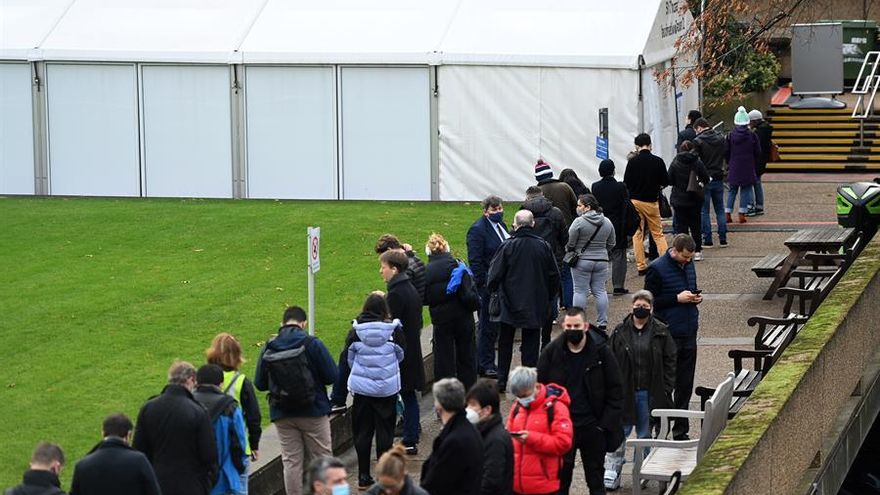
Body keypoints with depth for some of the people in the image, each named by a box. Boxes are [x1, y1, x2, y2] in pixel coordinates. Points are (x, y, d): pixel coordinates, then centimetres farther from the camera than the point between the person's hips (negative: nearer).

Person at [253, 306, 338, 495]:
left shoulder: (268, 347, -4)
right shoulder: (312, 344, -13)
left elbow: (259, 384, 0)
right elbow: (332, 376, -12)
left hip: (282, 415, 3)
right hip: (313, 411, -3)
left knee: (291, 462, 10)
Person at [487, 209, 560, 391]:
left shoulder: (507, 246, -13)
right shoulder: (544, 246, -4)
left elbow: (495, 274, -9)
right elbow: (554, 276, 4)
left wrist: (493, 291, 10)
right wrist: (549, 299, 17)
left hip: (509, 303, -2)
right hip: (535, 305, 2)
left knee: (505, 343, 12)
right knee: (531, 342, 8)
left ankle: (501, 381, 14)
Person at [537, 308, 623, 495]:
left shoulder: (601, 351, -5)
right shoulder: (552, 352, -3)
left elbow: (615, 390, -1)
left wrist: (606, 422, -8)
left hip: (592, 426, 0)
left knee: (596, 479, 11)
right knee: (560, 477, 5)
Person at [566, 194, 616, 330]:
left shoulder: (579, 222, -14)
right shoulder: (607, 222, 4)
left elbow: (570, 243, -9)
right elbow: (612, 244, 11)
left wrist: (569, 251, 11)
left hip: (581, 261, -5)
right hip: (601, 261, 5)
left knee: (580, 291, 1)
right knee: (600, 291, 9)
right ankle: (602, 323, 6)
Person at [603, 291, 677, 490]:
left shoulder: (661, 332, 1)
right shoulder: (620, 332, 1)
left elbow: (670, 361, 4)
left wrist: (666, 389, -3)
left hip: (650, 393, 0)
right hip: (624, 392, 0)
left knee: (646, 434, 9)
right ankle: (611, 473, 4)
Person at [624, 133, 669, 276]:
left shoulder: (632, 162, -8)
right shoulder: (658, 161, -6)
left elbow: (626, 183, -6)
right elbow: (666, 182, 0)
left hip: (635, 201, -1)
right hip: (652, 201, 1)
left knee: (637, 234, 7)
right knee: (658, 234, 10)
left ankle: (641, 266, 4)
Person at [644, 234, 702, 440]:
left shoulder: (688, 265, 11)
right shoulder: (657, 268, -10)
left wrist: (695, 298, 3)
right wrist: (677, 298, -17)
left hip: (689, 333, 7)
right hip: (668, 336, -7)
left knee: (685, 384, 10)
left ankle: (680, 430, 17)